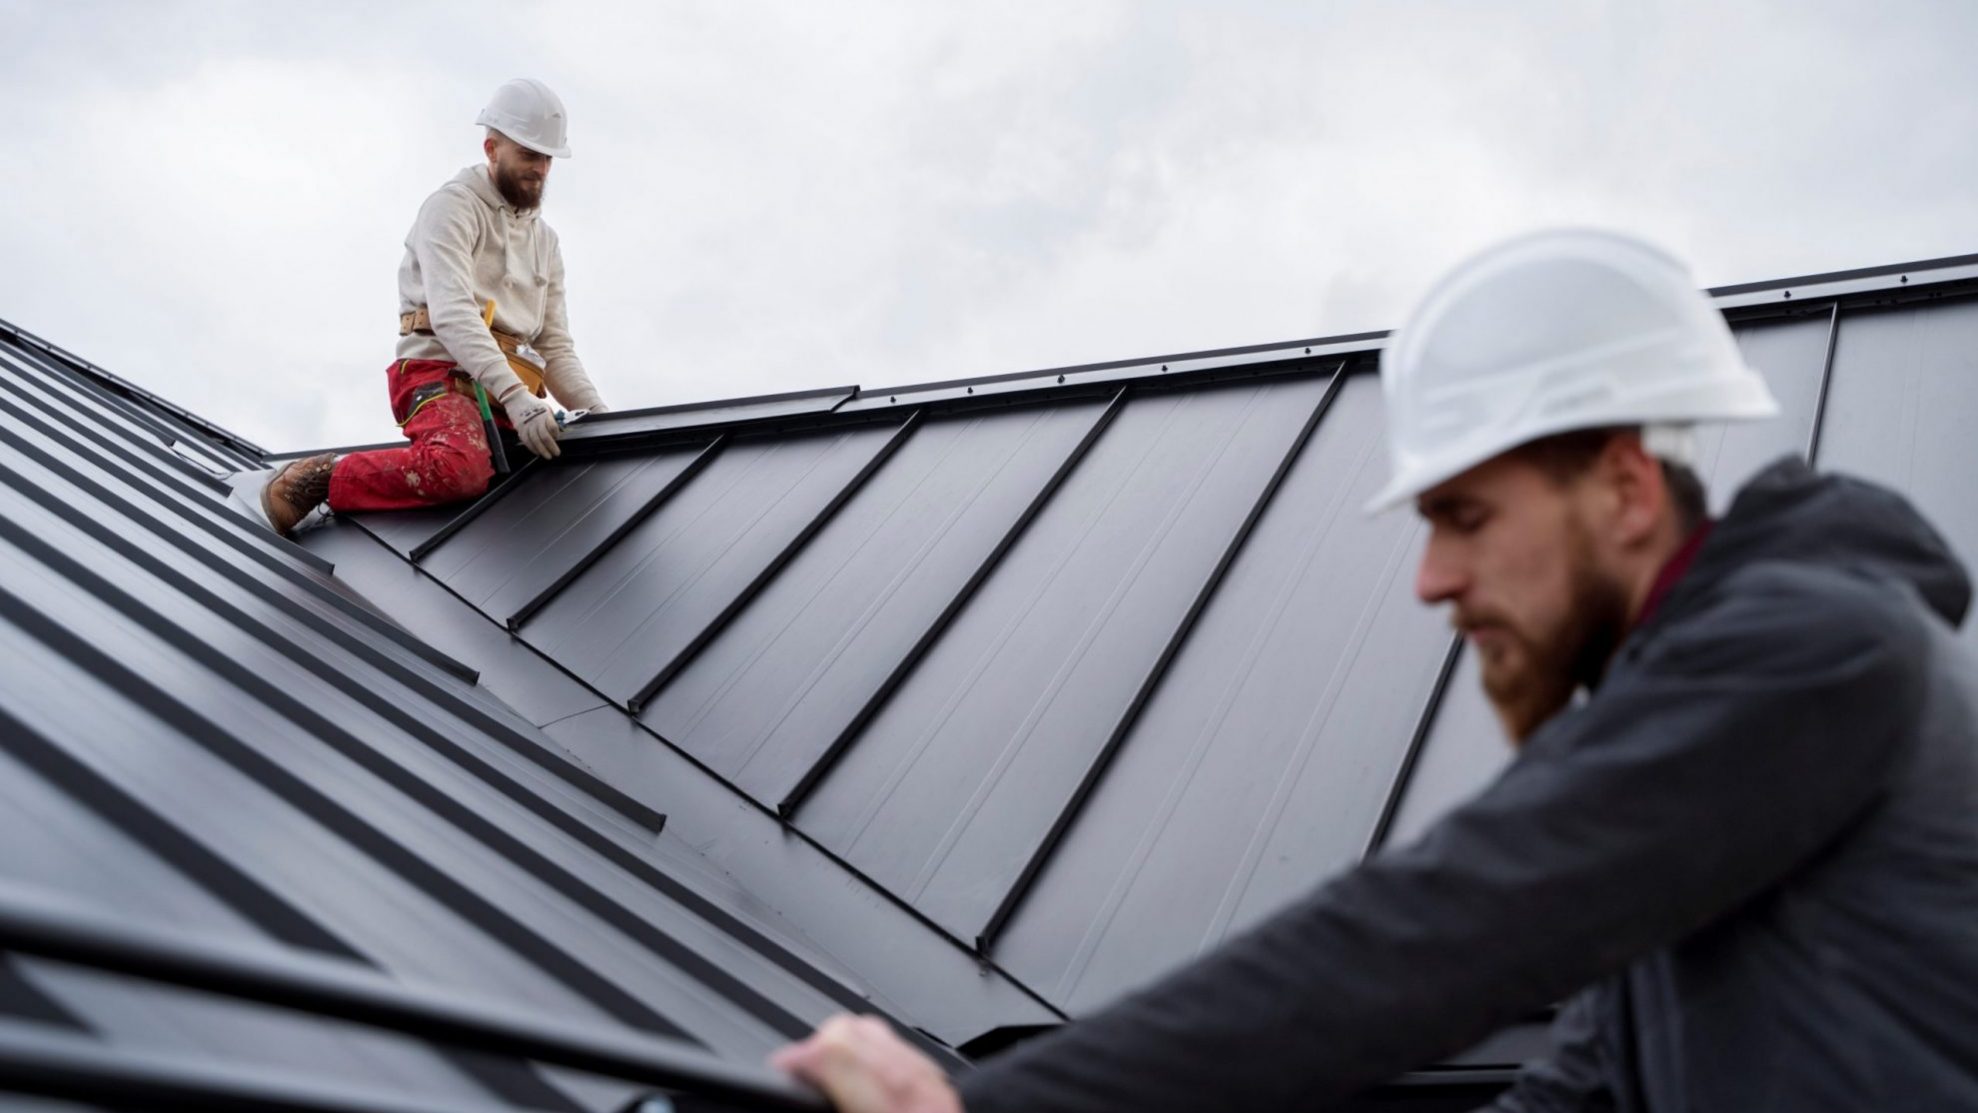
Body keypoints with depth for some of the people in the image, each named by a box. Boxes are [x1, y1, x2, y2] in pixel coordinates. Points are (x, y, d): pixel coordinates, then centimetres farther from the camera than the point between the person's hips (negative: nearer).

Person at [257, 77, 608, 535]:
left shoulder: (546, 241, 22)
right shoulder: (453, 206, -1)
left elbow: (556, 347, 18)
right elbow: (452, 313, -16)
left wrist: (598, 412, -1)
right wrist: (516, 397, -28)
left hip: (511, 393, 7)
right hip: (441, 373, -7)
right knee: (462, 467, -38)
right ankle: (312, 481, -18)